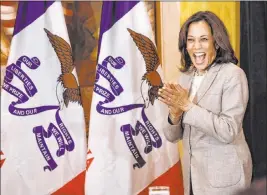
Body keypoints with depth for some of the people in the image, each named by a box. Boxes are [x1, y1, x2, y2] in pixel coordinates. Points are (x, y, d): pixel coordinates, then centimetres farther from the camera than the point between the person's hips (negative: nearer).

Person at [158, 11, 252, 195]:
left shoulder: (232, 74, -13)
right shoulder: (185, 77, 4)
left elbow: (228, 131, -21)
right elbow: (172, 136, 4)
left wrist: (188, 106, -22)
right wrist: (175, 114, -16)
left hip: (223, 175, -5)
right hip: (192, 172, 6)